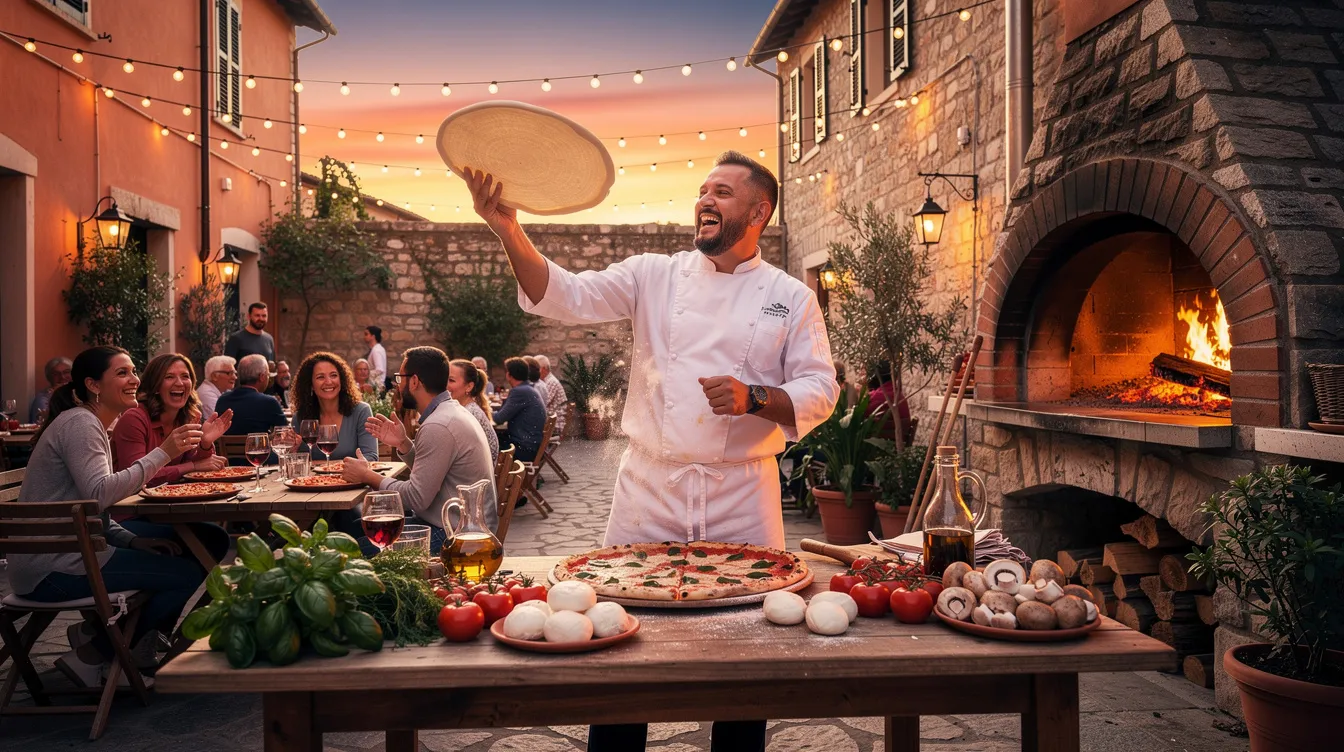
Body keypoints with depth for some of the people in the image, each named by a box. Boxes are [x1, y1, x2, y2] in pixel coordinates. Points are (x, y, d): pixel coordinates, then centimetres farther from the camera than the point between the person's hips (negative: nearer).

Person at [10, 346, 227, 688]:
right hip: (51, 569, -10)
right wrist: (163, 453, -29)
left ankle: (97, 632, 12)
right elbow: (99, 494, -29)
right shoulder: (79, 424, -13)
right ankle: (92, 656, -2)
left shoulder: (91, 424, 18)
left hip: (65, 550, 10)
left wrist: (133, 540, 2)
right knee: (190, 576, -16)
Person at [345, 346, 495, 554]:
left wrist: (367, 476, -10)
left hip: (452, 536, -10)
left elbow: (417, 498, -21)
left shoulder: (438, 427, -22)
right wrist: (403, 443, 1)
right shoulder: (452, 411, 10)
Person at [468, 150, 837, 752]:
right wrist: (509, 231, -21)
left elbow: (818, 393, 0)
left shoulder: (791, 297, 4)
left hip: (742, 497, 0)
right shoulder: (655, 276, 5)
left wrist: (752, 399, -19)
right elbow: (568, 297, -7)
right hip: (650, 488, 1)